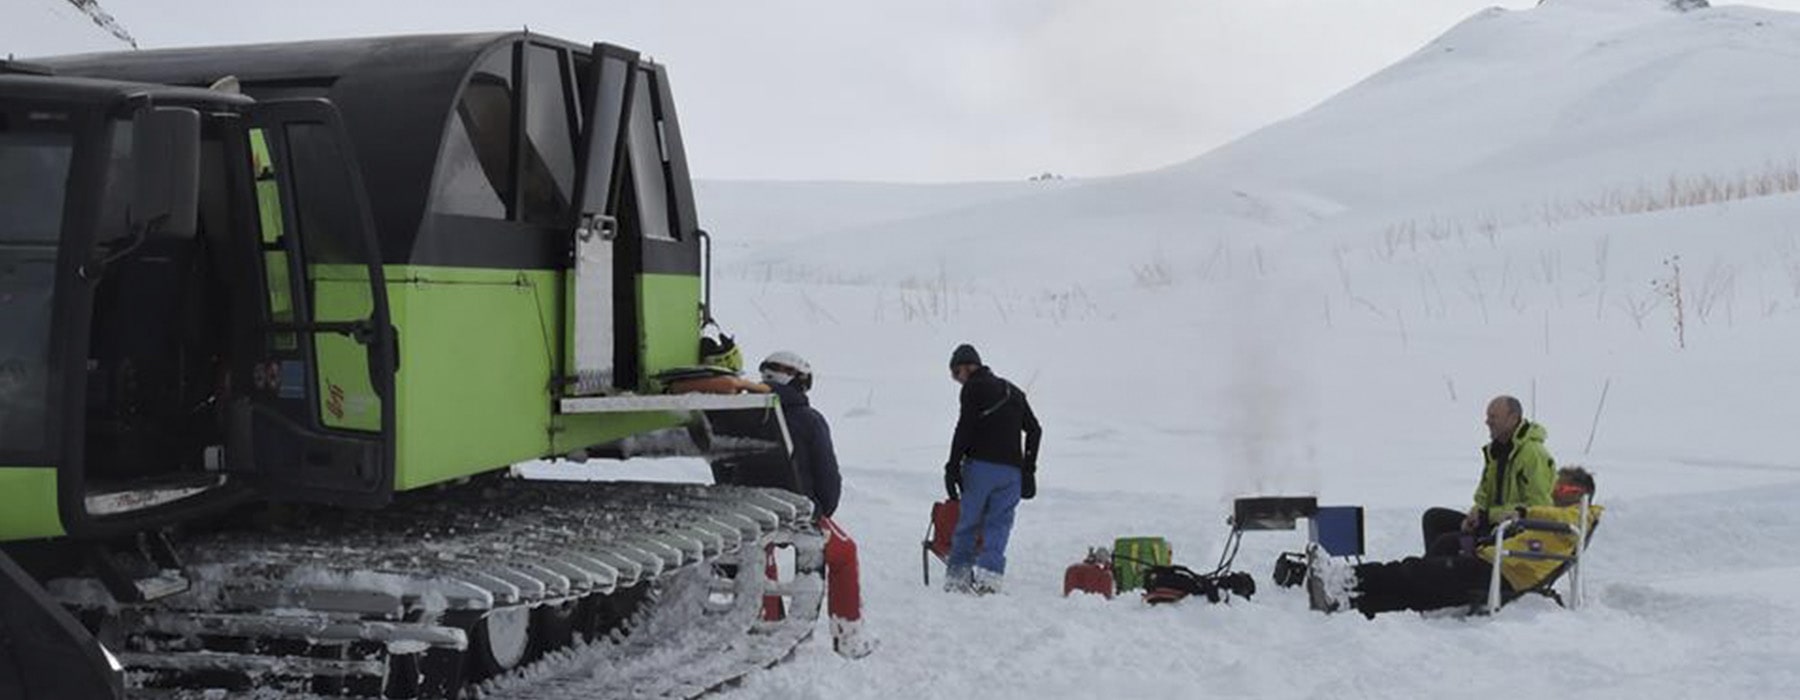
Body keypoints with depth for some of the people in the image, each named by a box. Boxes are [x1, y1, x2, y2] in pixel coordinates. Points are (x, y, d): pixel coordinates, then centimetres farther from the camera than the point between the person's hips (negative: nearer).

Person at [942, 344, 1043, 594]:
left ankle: (958, 575, 4)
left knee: (968, 522, 3)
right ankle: (989, 575, -13)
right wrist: (1029, 470, 22)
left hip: (981, 465, -5)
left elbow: (965, 428, -9)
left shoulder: (974, 388, 1)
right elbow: (1034, 430, 21)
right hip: (1012, 469, 5)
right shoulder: (1013, 392, 21)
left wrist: (953, 467, -8)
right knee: (999, 524, 2)